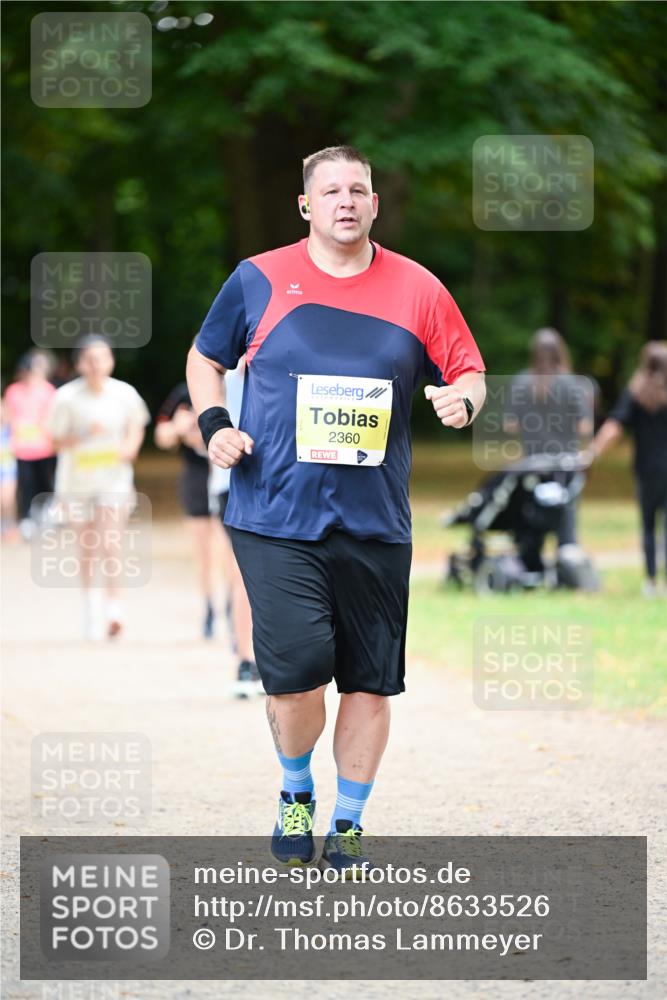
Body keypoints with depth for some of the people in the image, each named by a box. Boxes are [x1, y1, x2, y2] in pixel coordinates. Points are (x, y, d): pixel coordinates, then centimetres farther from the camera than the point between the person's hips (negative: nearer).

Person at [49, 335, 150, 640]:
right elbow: (58, 441, -4)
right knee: (87, 547, 11)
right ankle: (91, 608, 25)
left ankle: (113, 609, -13)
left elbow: (137, 426, 12)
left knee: (111, 546, -15)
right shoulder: (67, 397, -10)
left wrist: (130, 446, -9)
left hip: (114, 480, -1)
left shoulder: (125, 394, -6)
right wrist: (86, 435, -21)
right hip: (77, 481, 1)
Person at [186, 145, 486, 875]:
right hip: (274, 517, -2)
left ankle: (347, 826, 20)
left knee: (370, 681, 5)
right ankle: (296, 794, 15)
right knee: (295, 670, -13)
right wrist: (212, 423, 0)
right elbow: (205, 358, 16)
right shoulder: (259, 280, 3)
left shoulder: (416, 289, 5)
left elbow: (469, 372, 10)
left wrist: (461, 398, -13)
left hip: (374, 524, 2)